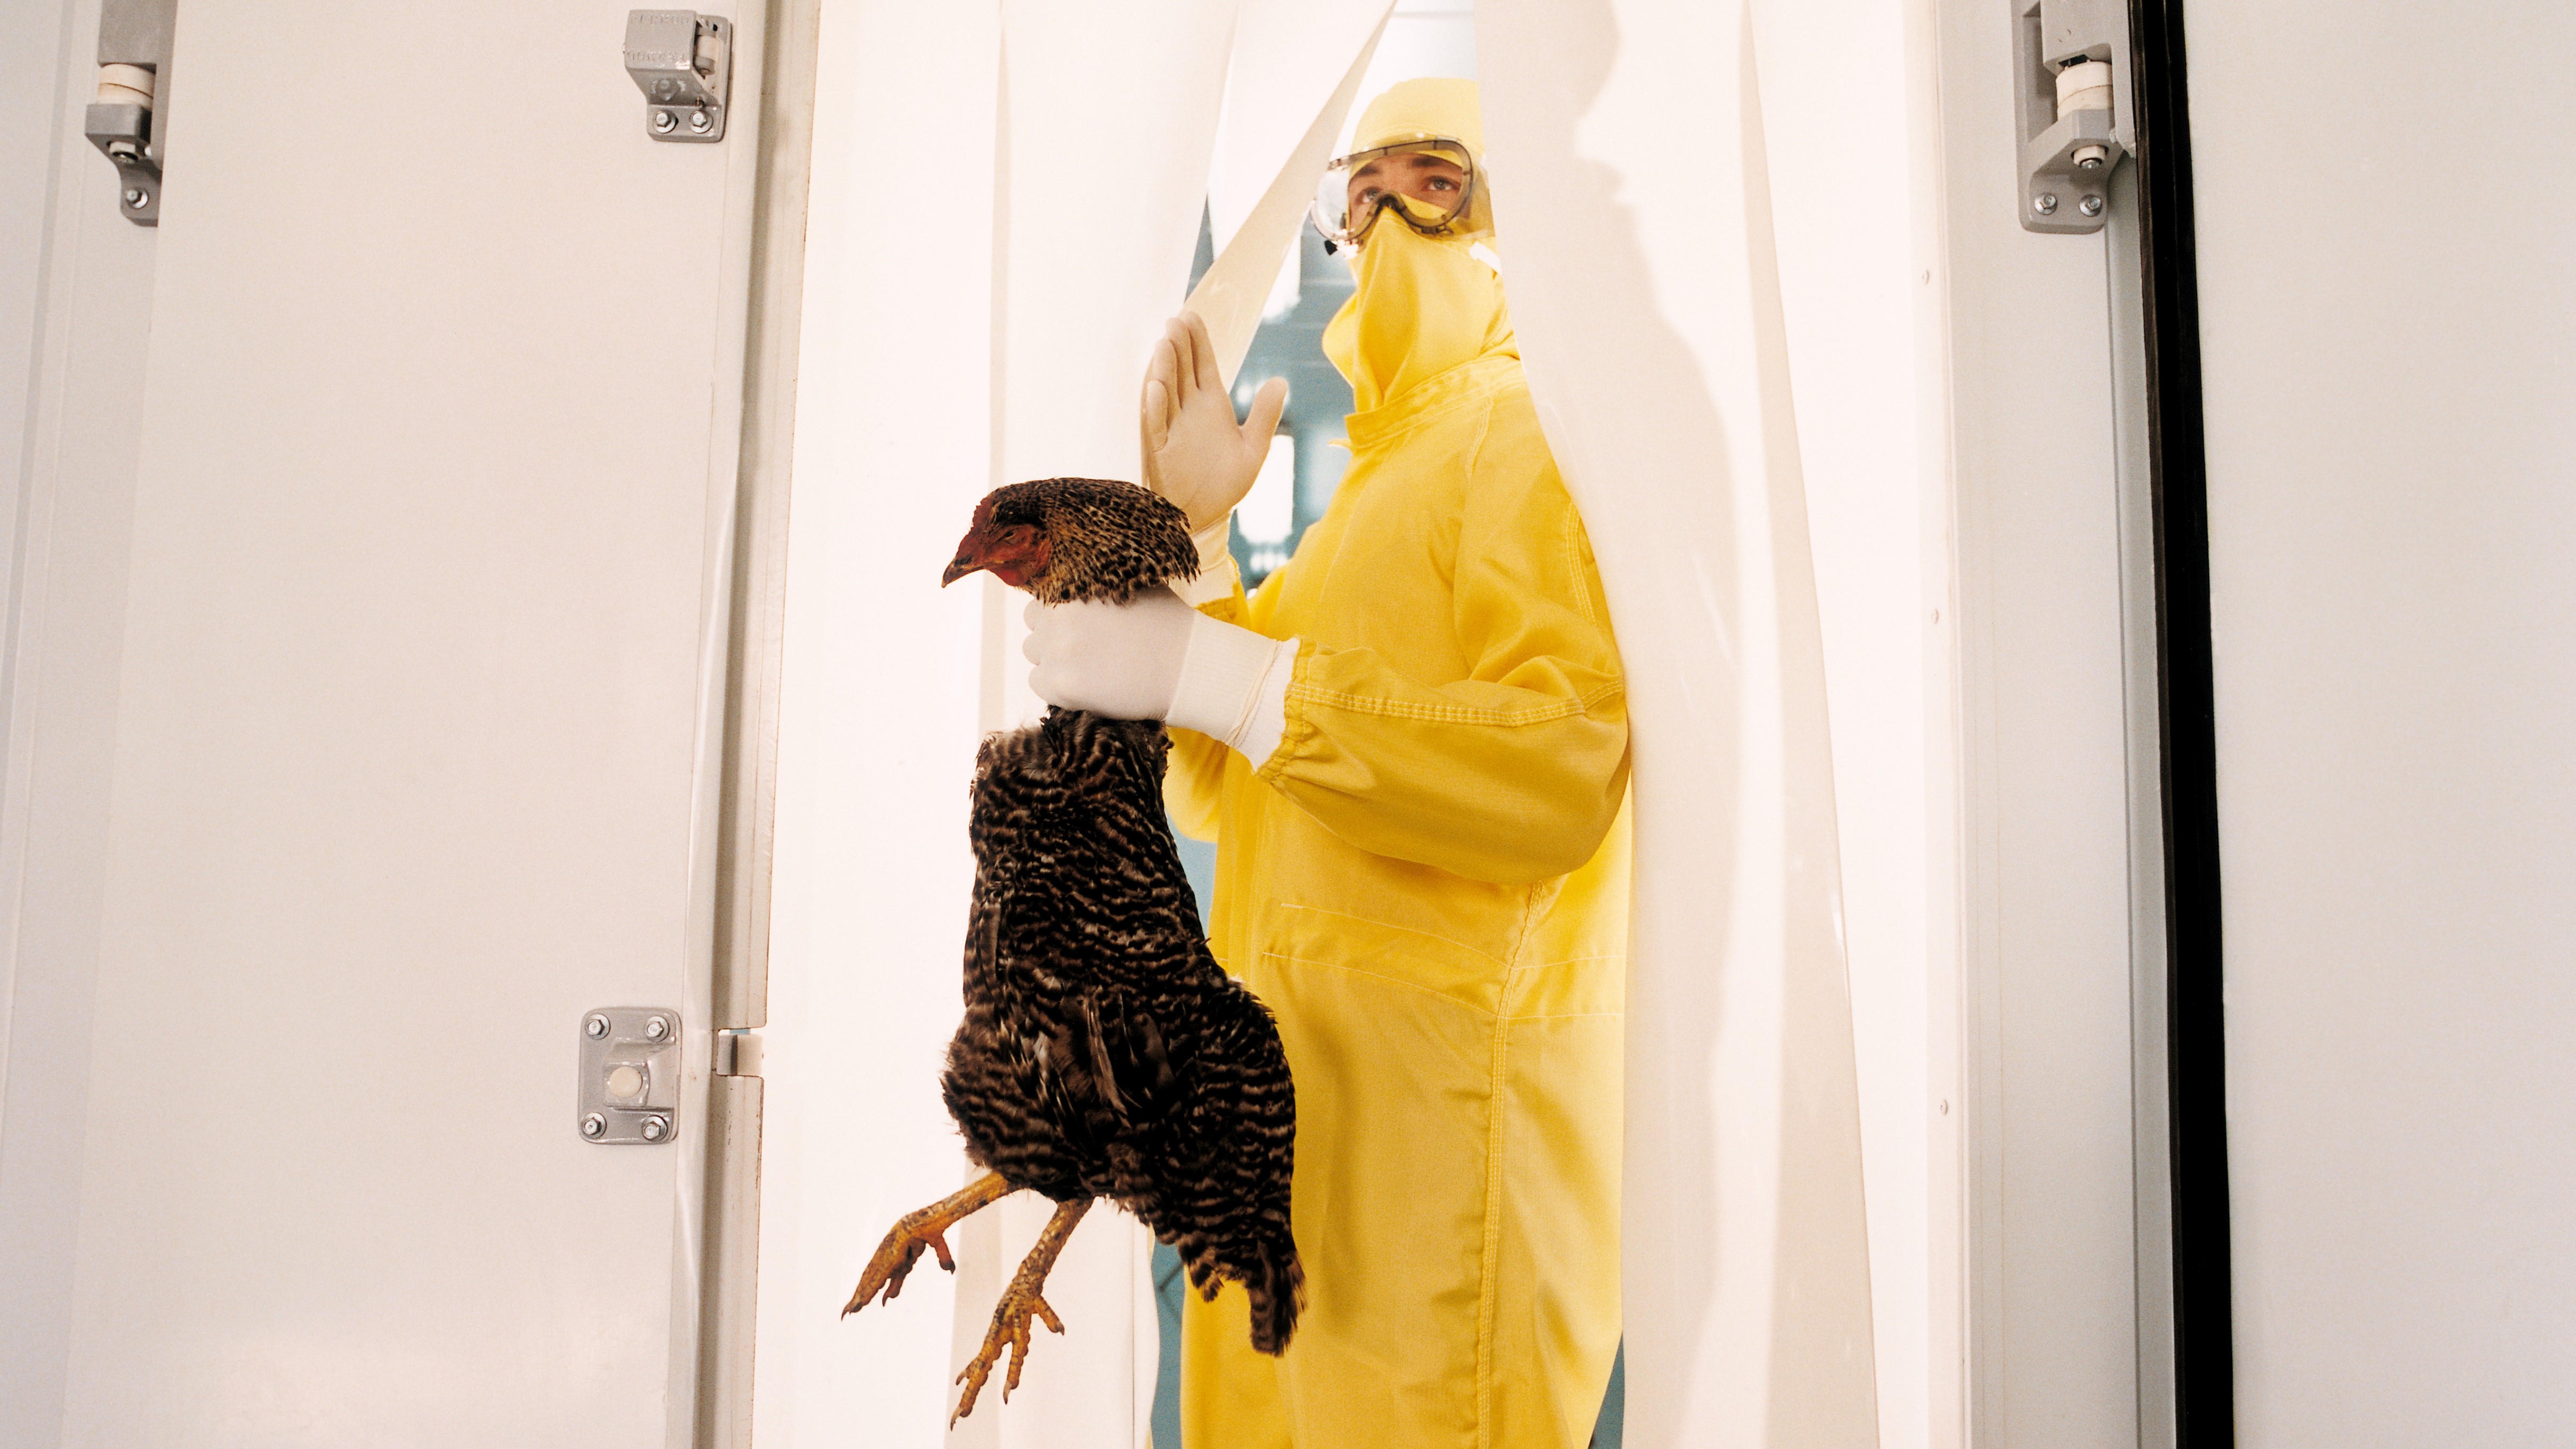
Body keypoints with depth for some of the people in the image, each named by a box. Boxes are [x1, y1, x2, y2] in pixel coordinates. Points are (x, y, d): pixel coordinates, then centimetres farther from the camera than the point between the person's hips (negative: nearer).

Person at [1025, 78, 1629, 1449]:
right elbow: (1216, 797, 17)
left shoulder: (1529, 431, -4)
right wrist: (1192, 535, 9)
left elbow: (1570, 764, -23)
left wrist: (1219, 671, -23)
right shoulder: (1371, 488, 24)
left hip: (1439, 1116, -9)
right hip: (1295, 1106, 9)